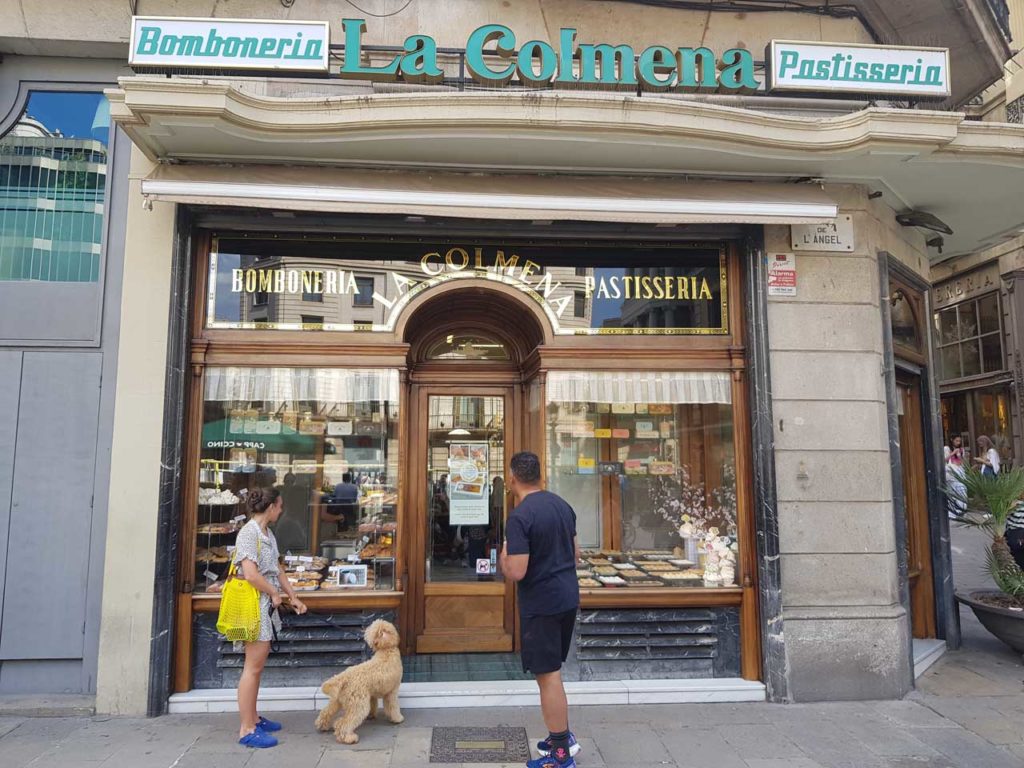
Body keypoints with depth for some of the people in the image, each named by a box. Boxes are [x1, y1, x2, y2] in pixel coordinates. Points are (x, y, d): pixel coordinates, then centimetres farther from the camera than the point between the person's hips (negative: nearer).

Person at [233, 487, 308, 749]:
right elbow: (250, 574, -23)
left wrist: (293, 597, 17)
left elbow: (278, 570, 19)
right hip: (253, 603, -9)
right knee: (253, 667, -5)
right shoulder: (249, 532, -15)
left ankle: (252, 719, 25)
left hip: (266, 606, 9)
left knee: (257, 666, 15)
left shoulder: (268, 533, 13)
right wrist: (274, 594, -11)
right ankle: (246, 730, 2)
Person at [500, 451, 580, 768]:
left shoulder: (519, 517, -19)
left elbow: (515, 573, -22)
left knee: (548, 675, 3)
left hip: (541, 603, -8)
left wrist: (504, 555, -3)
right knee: (551, 671, 21)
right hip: (568, 597, 8)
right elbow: (576, 553, 15)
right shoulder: (562, 504, 6)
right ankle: (563, 736, 32)